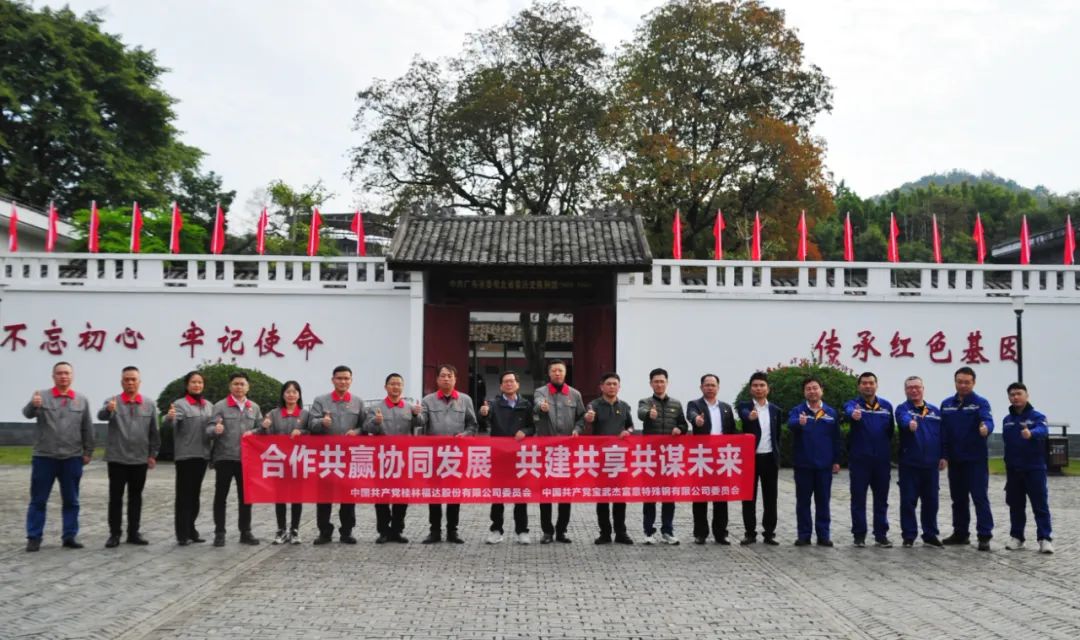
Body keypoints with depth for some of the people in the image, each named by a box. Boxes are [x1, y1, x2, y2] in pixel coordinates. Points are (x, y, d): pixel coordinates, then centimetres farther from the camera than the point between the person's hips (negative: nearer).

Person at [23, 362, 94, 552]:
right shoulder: (42, 396, 0)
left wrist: (88, 451, 6)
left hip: (72, 458, 2)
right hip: (44, 457, -2)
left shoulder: (82, 400, 6)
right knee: (38, 500, 4)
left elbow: (87, 429, 9)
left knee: (71, 501, 7)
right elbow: (27, 414, -19)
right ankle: (34, 537, 11)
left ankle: (69, 536, 14)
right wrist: (33, 405, -41)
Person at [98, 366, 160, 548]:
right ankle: (114, 534, 10)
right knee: (115, 497, 3)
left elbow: (154, 431, 8)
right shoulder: (113, 401, -2)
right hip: (117, 458, -2)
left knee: (136, 497, 9)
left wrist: (153, 454, 5)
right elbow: (101, 416, -24)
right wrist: (108, 409, -47)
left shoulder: (149, 404, 5)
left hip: (140, 459, 2)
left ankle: (134, 533, 16)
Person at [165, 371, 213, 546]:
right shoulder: (180, 404, -6)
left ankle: (191, 529, 22)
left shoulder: (209, 406, 12)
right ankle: (182, 533, 0)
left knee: (195, 494, 13)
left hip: (202, 455, 6)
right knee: (183, 494, -4)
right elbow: (170, 424, -24)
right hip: (185, 455, -6)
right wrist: (169, 417, -45)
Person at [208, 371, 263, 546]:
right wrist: (216, 430, -30)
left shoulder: (254, 408, 11)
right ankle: (219, 533, 10)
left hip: (246, 458, 3)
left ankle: (245, 532, 16)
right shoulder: (220, 406, -1)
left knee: (245, 497, 8)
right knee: (221, 497, 2)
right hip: (224, 458, -3)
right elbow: (210, 429, -8)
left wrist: (252, 433, -8)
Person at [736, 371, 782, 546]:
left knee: (770, 497, 5)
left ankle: (769, 533, 13)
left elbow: (777, 435, 14)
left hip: (770, 458, 3)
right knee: (749, 497, 2)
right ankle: (750, 533, 10)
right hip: (750, 457, -2)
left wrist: (777, 457, 8)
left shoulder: (775, 410, 10)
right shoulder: (744, 406, -1)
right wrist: (750, 416, -50)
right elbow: (744, 414, -27)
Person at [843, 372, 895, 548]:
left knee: (881, 499, 8)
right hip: (859, 459, -3)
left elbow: (891, 429, 12)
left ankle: (881, 535, 17)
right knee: (858, 498, 3)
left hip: (882, 459, 3)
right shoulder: (852, 404, -4)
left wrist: (886, 449, 4)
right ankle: (859, 535, 11)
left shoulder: (886, 406, 8)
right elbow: (848, 411, -29)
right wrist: (853, 414, -51)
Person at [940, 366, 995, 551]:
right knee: (958, 498, 12)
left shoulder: (980, 402, -5)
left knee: (980, 497, -5)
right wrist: (943, 455, 4)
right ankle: (960, 533, 23)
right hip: (955, 459, 5)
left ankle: (985, 536, -1)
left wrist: (986, 428, -48)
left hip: (976, 459, -5)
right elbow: (943, 432, 9)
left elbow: (988, 420, -25)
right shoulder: (946, 404, 8)